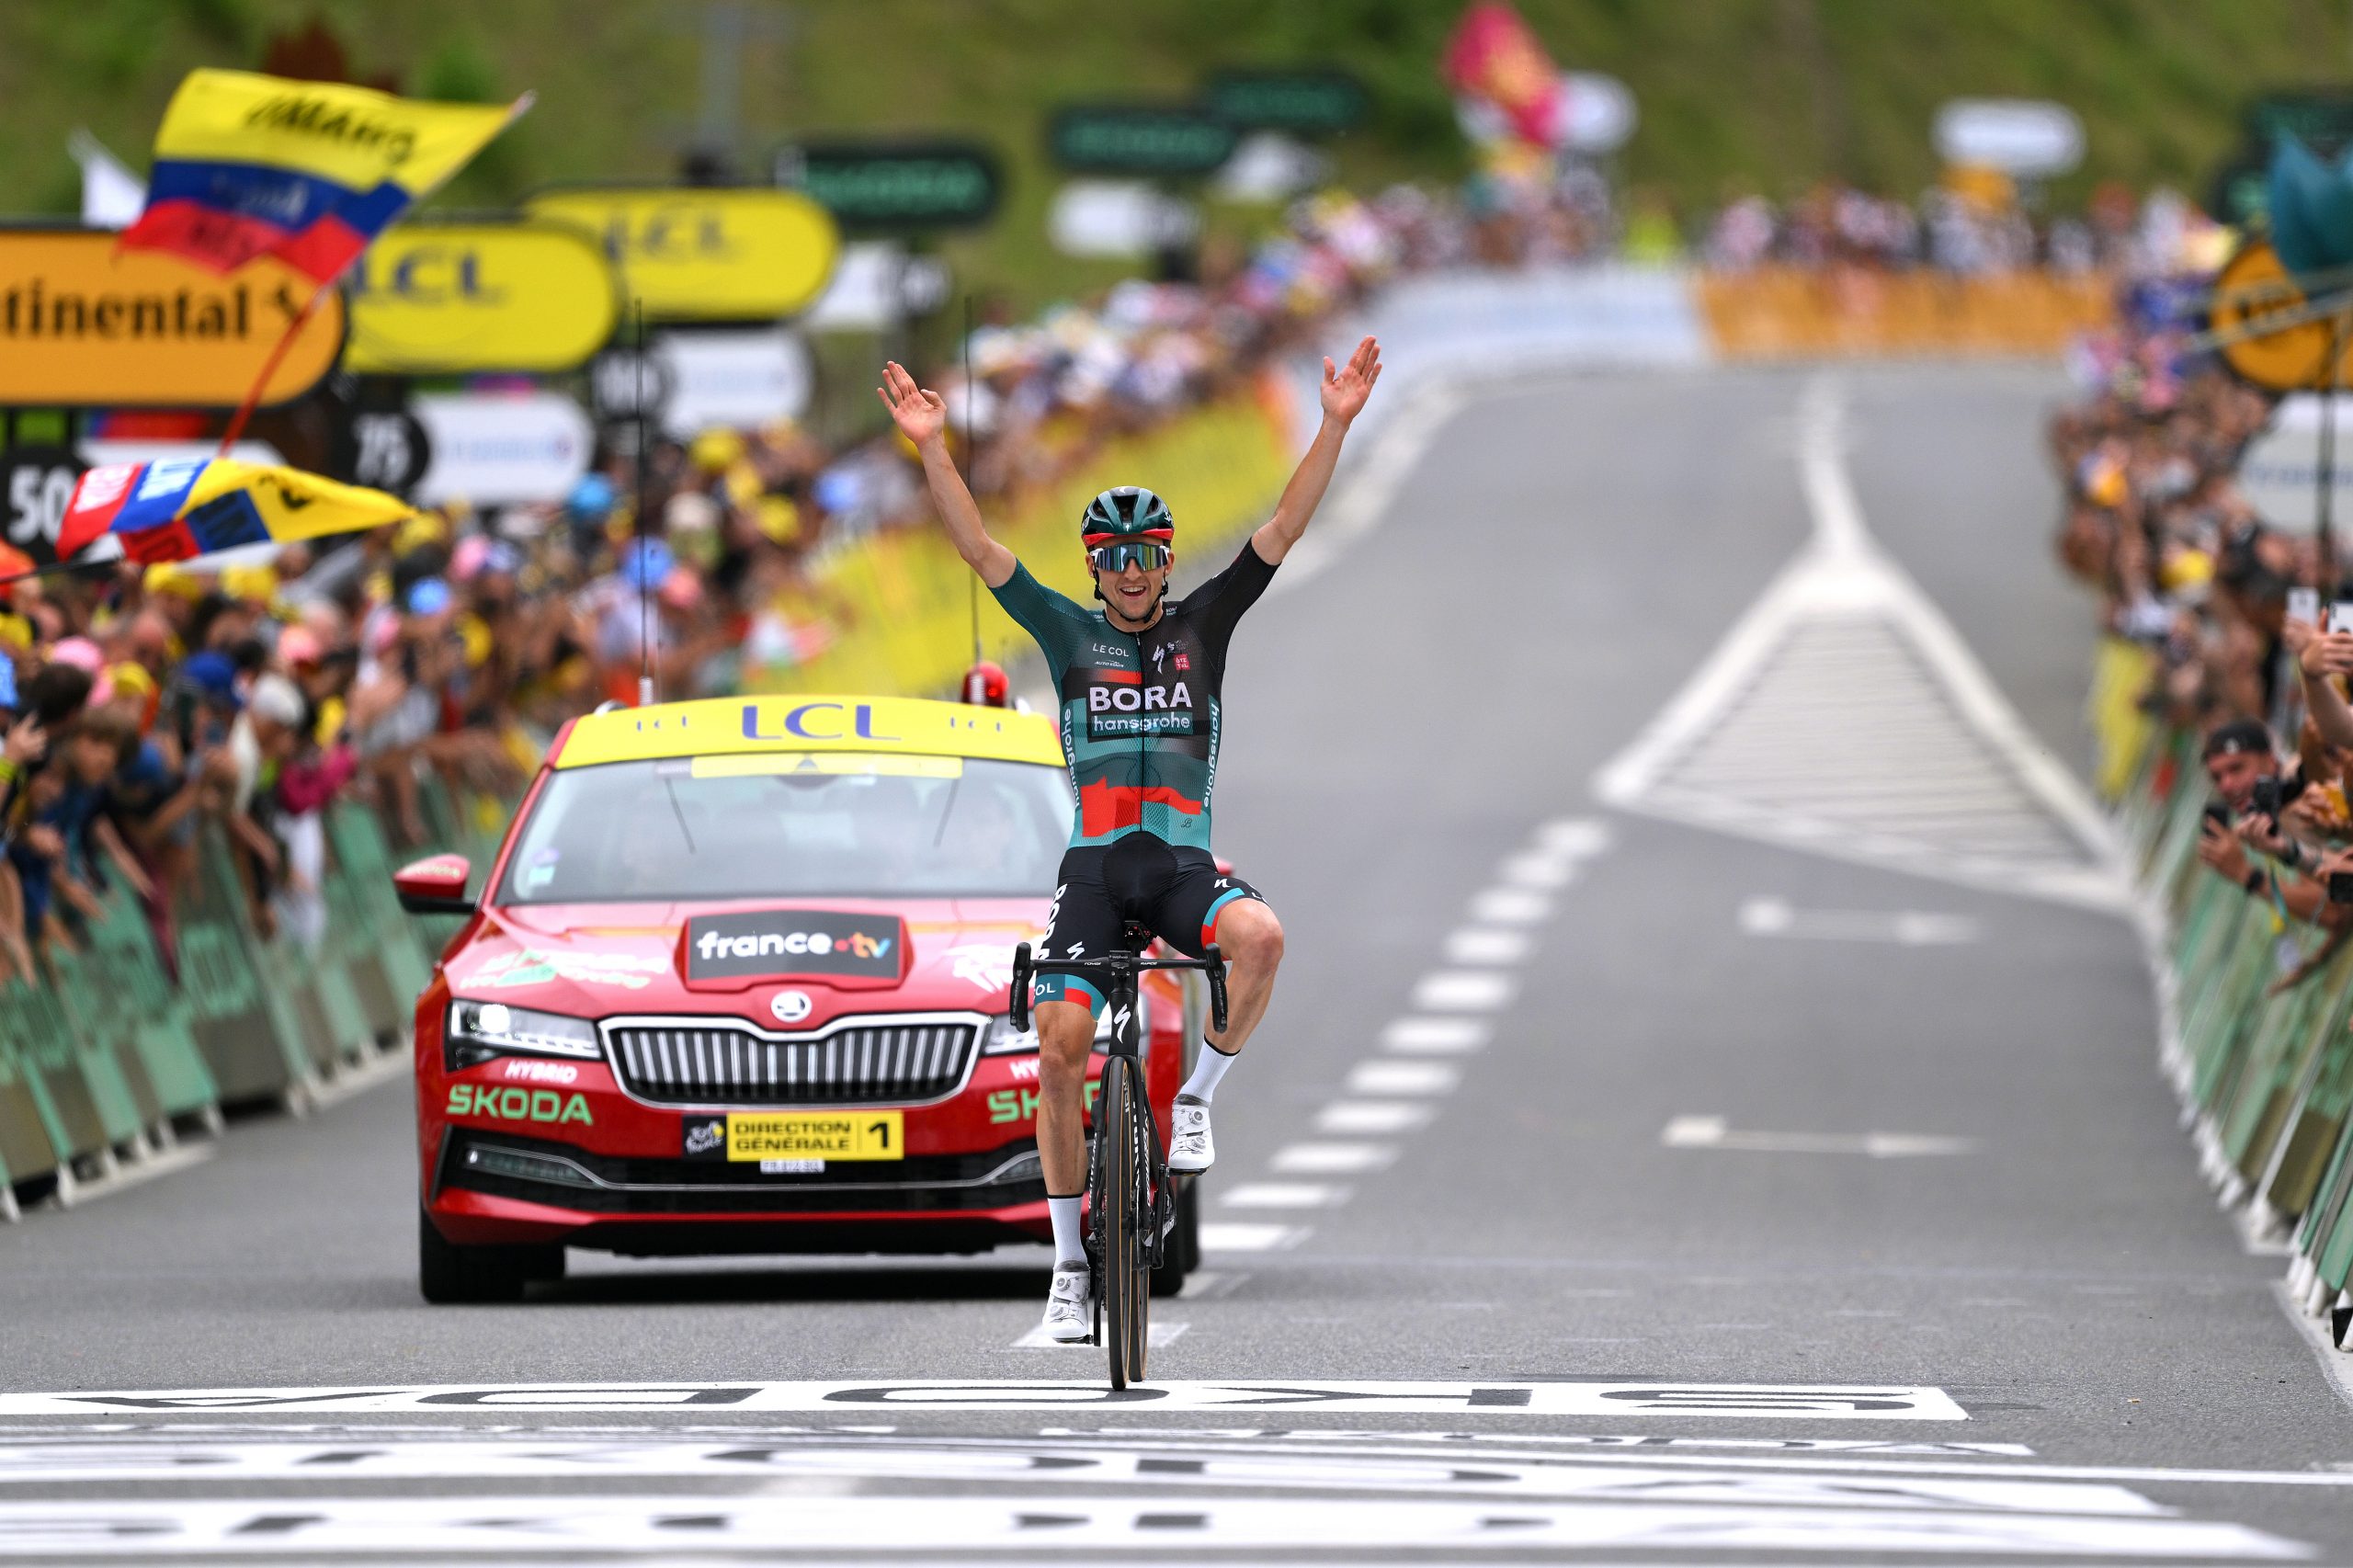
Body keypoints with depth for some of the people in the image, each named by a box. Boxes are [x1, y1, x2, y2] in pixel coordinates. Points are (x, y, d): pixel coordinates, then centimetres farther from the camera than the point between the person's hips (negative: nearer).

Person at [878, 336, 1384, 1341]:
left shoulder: (1203, 625, 8)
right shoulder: (1070, 634, 8)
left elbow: (1281, 532, 2)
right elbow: (979, 549, 0)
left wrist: (1335, 427, -8)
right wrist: (932, 448, -10)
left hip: (1184, 866, 0)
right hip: (1095, 869, 0)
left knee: (1259, 936, -33)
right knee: (1059, 1049, -12)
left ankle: (1197, 1098, -10)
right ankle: (1070, 1267, -1)